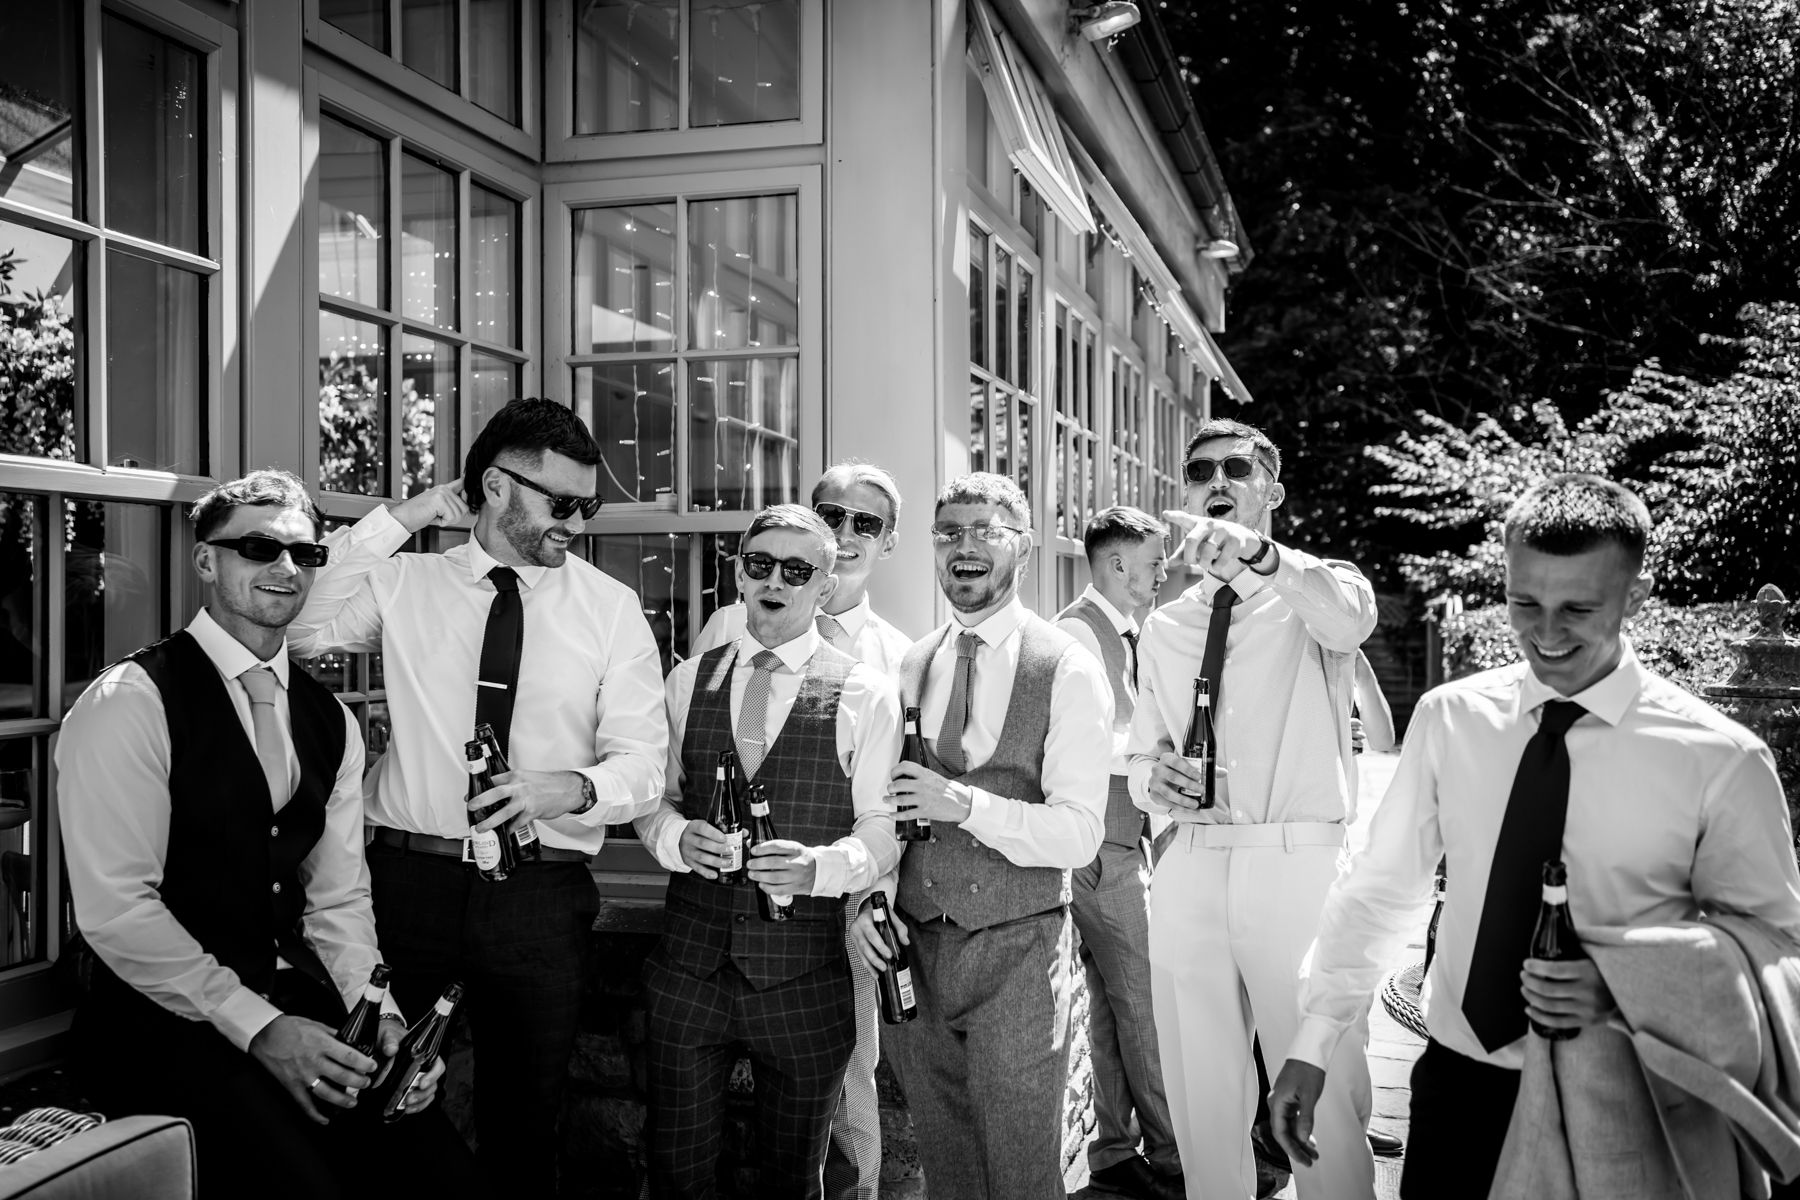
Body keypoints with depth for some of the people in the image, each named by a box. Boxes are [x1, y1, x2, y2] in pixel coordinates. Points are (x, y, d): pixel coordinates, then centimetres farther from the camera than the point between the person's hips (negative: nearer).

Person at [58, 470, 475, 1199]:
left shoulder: (331, 723, 12)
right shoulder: (132, 701, -9)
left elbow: (338, 900, 11)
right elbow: (115, 907, -15)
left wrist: (378, 1013, -6)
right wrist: (257, 1027, -18)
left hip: (300, 1001, 6)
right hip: (168, 1018, -5)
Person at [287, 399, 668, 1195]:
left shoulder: (610, 607, 2)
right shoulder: (406, 582, 3)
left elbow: (643, 760, -2)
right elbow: (302, 628, -13)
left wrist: (572, 788, -23)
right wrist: (398, 519, -11)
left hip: (541, 894, 1)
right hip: (409, 876, 0)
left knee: (526, 1117, 12)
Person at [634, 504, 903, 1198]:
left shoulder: (865, 694, -3)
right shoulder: (688, 681, 7)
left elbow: (882, 829, -5)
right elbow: (652, 798, 9)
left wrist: (820, 866, -24)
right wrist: (678, 836, -13)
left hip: (803, 978, -2)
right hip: (688, 964, 2)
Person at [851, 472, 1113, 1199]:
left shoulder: (1067, 672, -8)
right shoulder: (910, 667, 8)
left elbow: (1079, 835, -14)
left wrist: (966, 803, -25)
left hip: (1017, 950, -4)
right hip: (915, 947, 5)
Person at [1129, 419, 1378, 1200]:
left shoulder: (1317, 591, 2)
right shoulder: (1164, 626, 14)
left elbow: (1349, 614, -24)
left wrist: (1258, 553, -41)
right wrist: (1152, 778, -5)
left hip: (1300, 867, -4)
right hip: (1190, 871, 4)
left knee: (1325, 1102, -1)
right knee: (1201, 1102, 12)